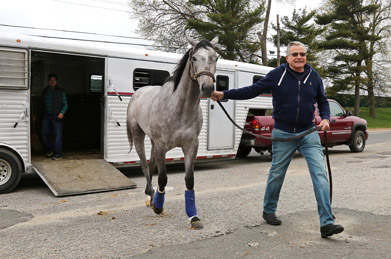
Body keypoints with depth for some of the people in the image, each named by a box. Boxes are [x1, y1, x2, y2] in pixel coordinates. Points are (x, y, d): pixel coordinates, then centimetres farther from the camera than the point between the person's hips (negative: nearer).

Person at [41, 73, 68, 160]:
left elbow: (65, 104, 2)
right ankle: (51, 149, 25)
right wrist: (43, 115, 13)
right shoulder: (45, 91, 14)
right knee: (45, 134, 5)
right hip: (47, 117, 4)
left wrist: (62, 112, -14)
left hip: (57, 117, -4)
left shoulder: (60, 92, 3)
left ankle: (58, 154, -3)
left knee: (58, 135, -7)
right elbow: (43, 104, 19)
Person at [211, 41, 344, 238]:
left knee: (320, 174, -8)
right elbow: (252, 91, -3)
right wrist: (224, 94, -9)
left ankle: (326, 223, -5)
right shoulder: (277, 75, -4)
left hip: (308, 133, 2)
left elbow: (323, 102, 16)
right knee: (276, 175, 10)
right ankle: (268, 211, 33)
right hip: (283, 134, -2)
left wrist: (325, 118, -3)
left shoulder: (314, 77, 5)